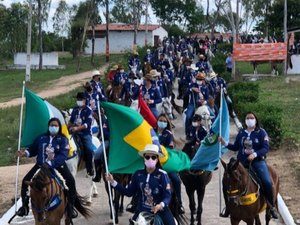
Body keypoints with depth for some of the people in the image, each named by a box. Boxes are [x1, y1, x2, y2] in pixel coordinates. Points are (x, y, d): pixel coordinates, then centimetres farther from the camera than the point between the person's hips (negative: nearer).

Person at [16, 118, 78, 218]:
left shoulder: (63, 139, -6)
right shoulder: (41, 138, 5)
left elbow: (63, 155, -19)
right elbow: (33, 149, 11)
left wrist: (50, 163, -32)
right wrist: (25, 153, -13)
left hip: (58, 166, -3)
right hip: (41, 165, 3)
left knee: (70, 180, -22)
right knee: (26, 180, -7)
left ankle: (70, 206, -6)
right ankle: (25, 206, 9)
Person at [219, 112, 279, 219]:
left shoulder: (261, 132, -2)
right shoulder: (241, 133, 10)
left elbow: (265, 148, -10)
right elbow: (236, 147, 15)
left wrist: (255, 154, -25)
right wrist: (225, 143, 1)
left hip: (257, 161, -3)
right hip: (242, 162, 3)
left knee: (267, 182, -23)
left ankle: (272, 206, -1)